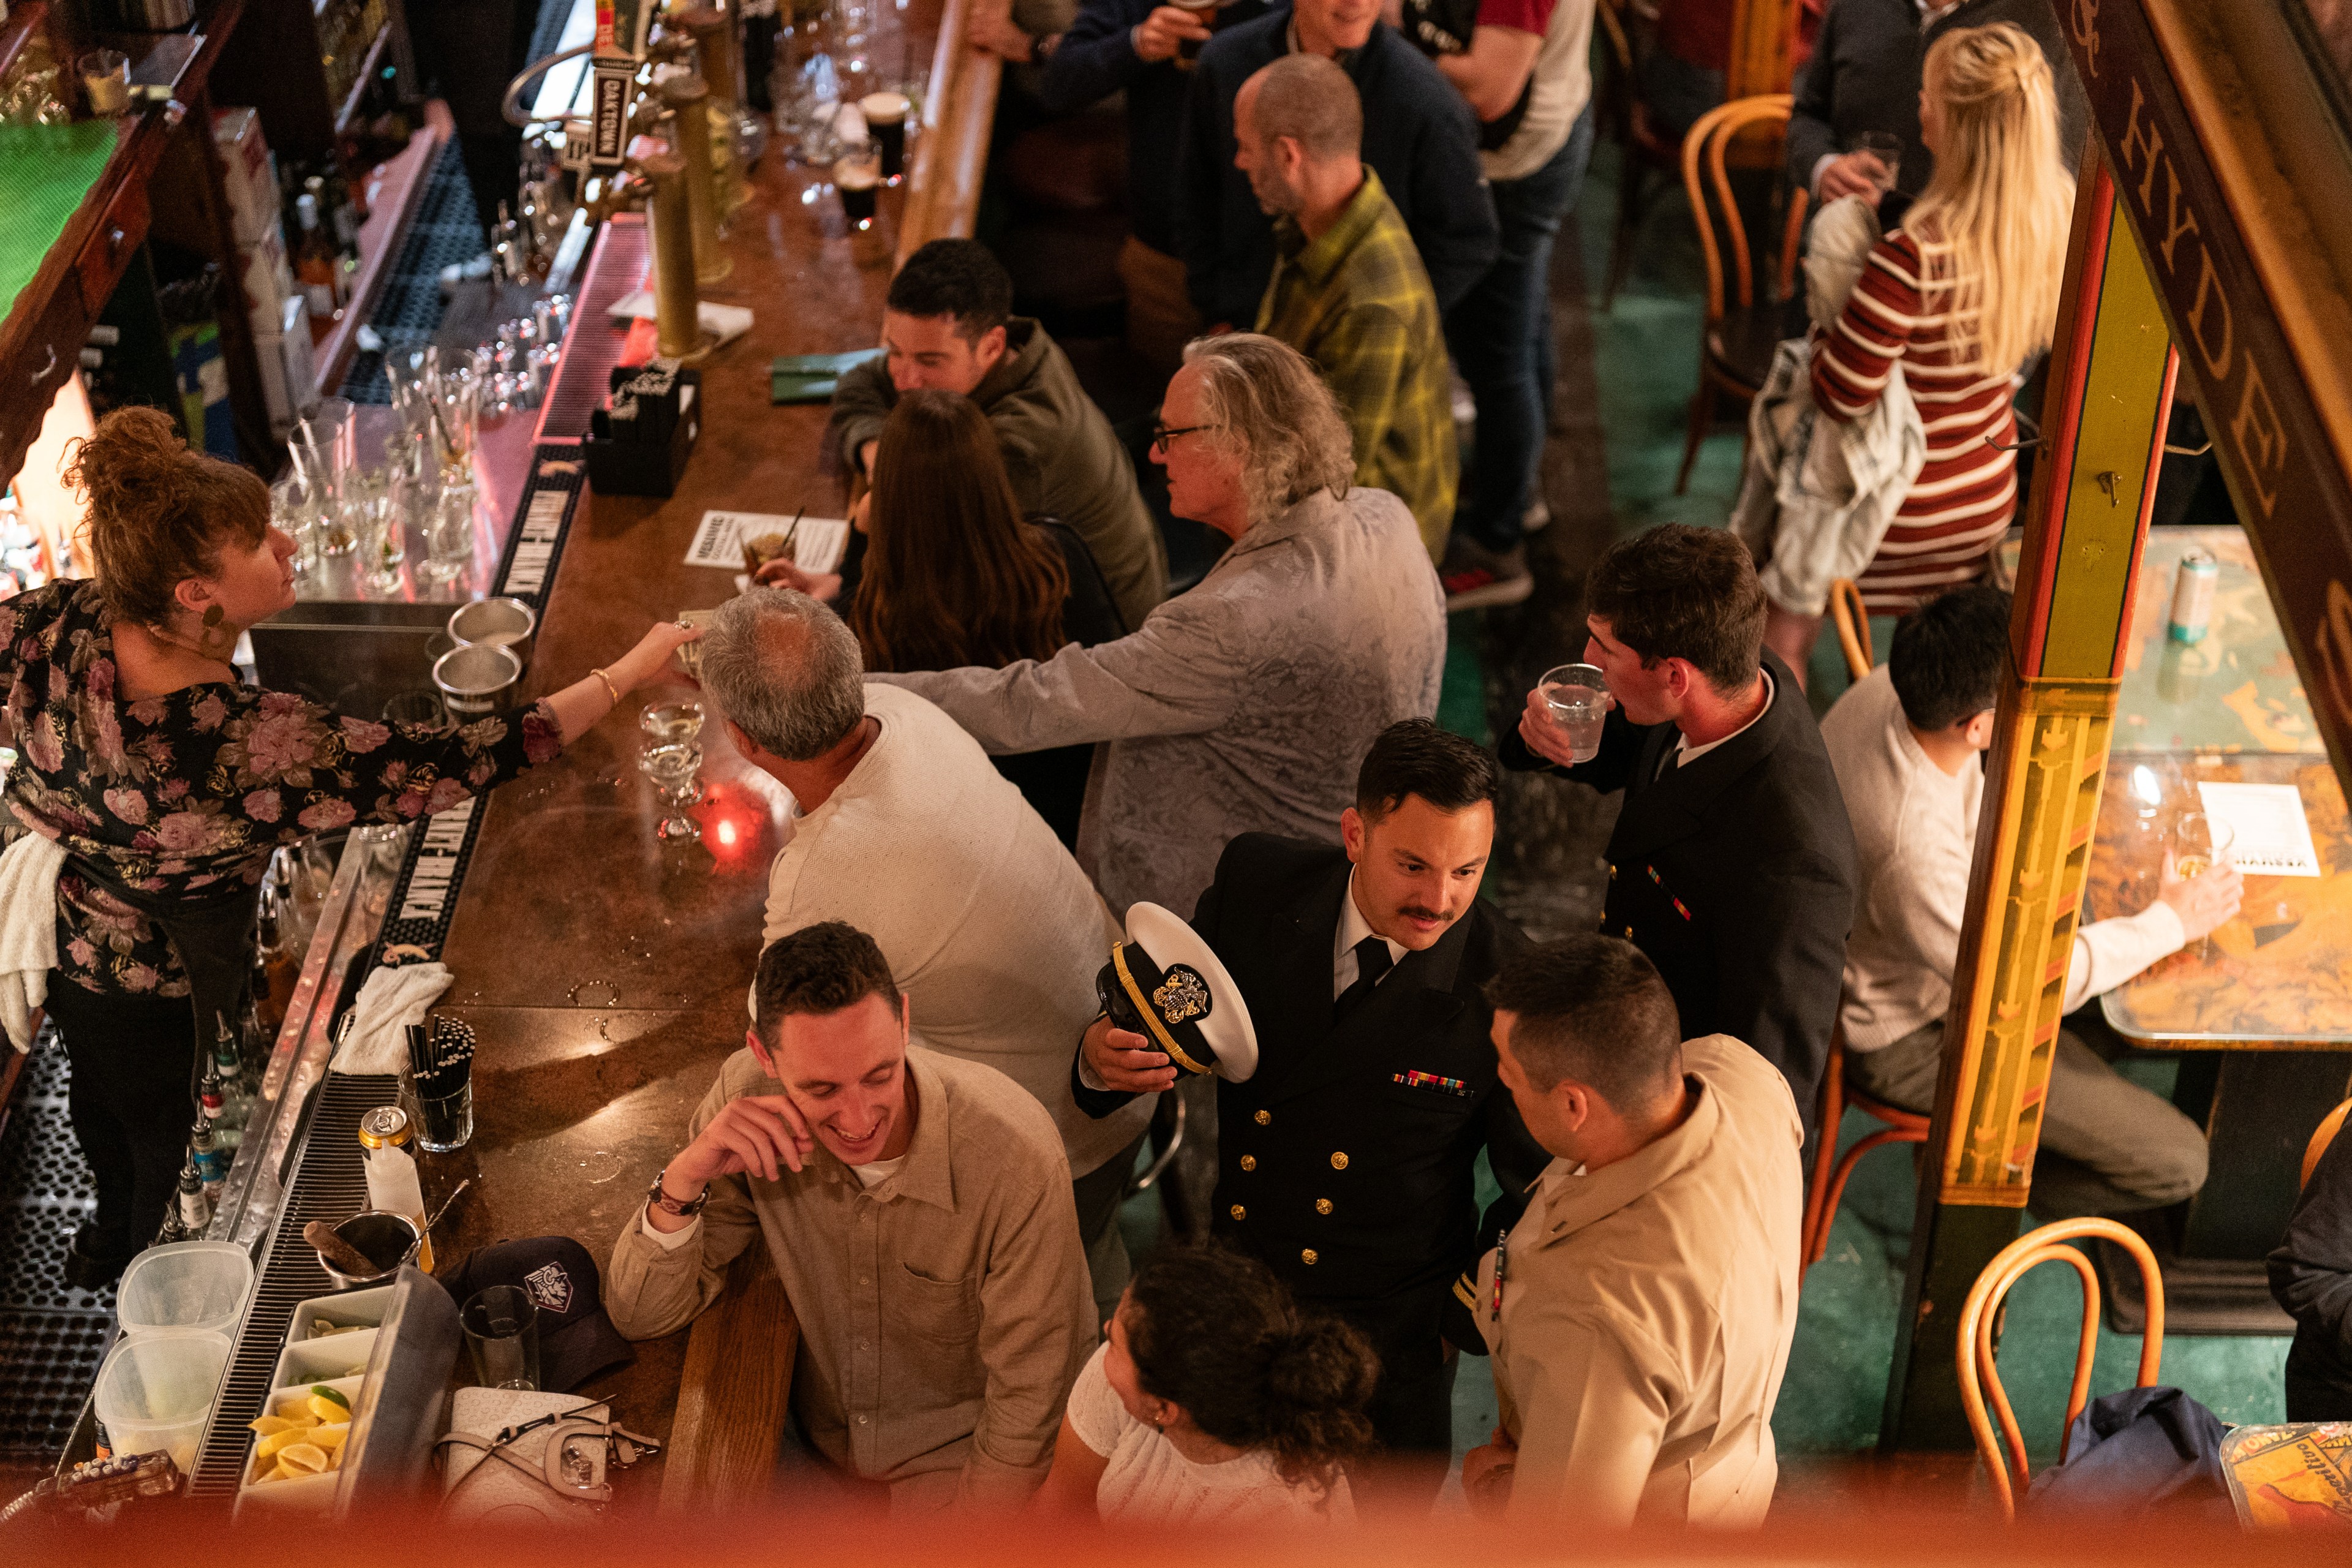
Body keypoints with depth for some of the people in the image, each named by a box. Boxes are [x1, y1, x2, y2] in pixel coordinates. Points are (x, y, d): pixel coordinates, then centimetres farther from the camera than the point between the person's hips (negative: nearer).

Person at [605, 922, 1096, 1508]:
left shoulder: (1015, 1156, -30)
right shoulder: (750, 1096, -18)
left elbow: (1029, 1421, -18)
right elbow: (639, 1316, -10)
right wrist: (686, 1177, -27)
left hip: (963, 1475, -4)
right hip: (820, 1459, 4)